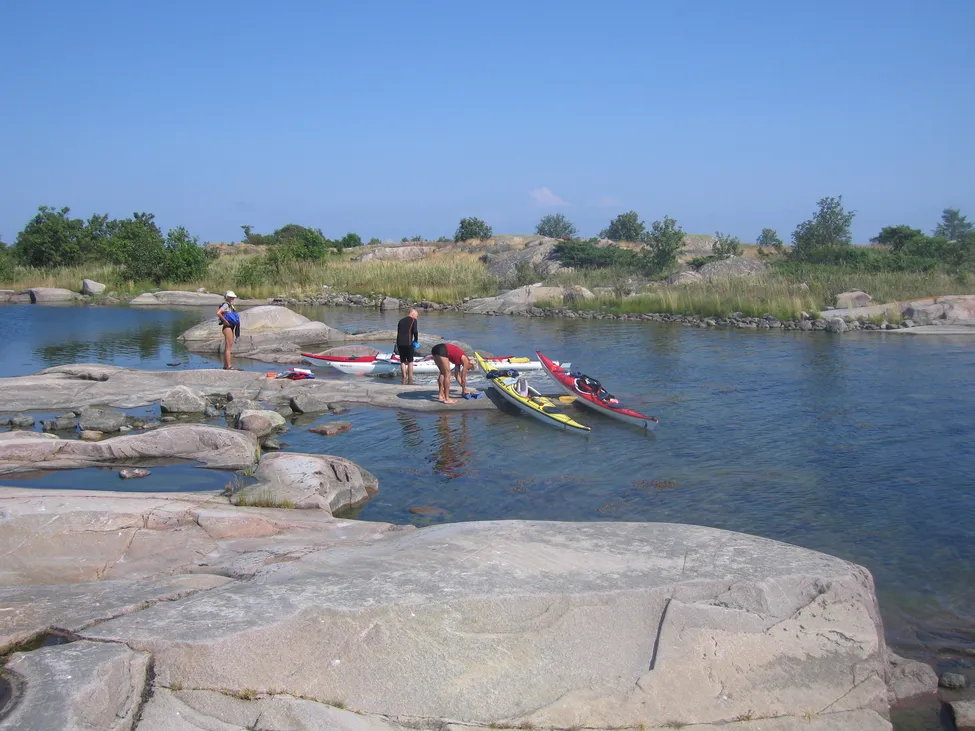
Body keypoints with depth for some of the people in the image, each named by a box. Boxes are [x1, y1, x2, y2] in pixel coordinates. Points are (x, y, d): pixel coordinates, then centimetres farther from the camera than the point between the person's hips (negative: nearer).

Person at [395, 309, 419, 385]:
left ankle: (404, 380, 9)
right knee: (410, 361, 3)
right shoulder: (413, 320, 2)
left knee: (403, 361, 9)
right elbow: (415, 331, -10)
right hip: (408, 343, -5)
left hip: (399, 343, 5)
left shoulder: (401, 321, 21)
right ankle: (410, 380, 1)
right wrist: (416, 340, 7)